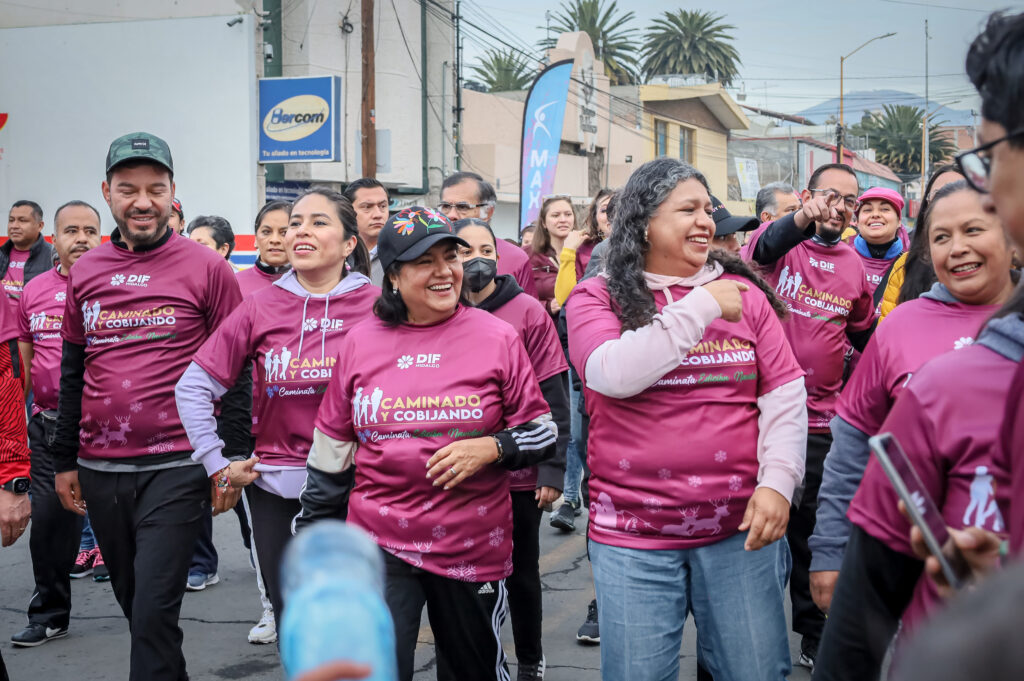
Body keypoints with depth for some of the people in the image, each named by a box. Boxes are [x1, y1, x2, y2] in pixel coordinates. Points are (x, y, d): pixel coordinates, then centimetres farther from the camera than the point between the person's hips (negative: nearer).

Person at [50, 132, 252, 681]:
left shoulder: (206, 268, -5)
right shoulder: (85, 271, 8)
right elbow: (72, 372, 15)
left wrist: (232, 459, -6)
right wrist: (64, 460, 15)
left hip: (175, 467, -5)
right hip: (99, 470, 5)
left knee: (154, 612, -7)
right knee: (134, 603, 16)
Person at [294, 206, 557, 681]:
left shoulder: (496, 337, -4)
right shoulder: (361, 343, 1)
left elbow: (543, 432, 1)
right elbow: (331, 449, 10)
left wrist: (491, 447, -18)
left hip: (473, 547, 0)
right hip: (379, 541, 0)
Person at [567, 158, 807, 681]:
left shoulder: (743, 292, 6)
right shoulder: (598, 298, 0)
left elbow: (784, 393, 5)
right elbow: (615, 374, -19)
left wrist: (777, 480, -8)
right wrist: (702, 306, -14)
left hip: (741, 526, 2)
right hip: (634, 537, -2)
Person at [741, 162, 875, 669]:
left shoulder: (854, 266, 10)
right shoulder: (780, 238, -3)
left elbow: (865, 336, 26)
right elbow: (762, 251, -31)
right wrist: (802, 220, -48)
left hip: (821, 418, 3)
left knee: (811, 528, 13)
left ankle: (815, 637, 27)